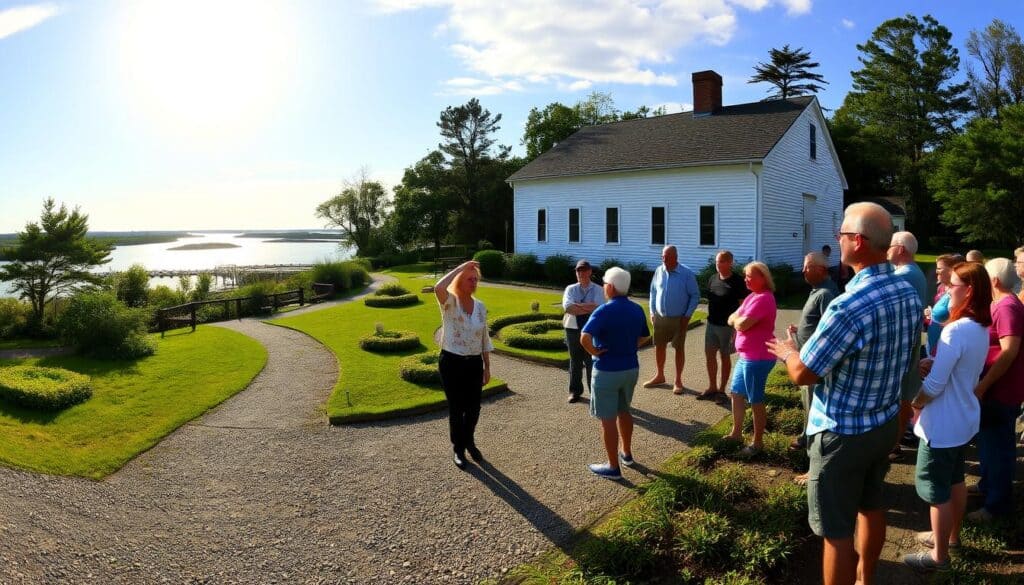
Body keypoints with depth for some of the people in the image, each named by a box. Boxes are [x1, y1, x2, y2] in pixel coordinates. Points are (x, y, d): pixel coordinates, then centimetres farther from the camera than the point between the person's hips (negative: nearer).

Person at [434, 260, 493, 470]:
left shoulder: (480, 307, 5)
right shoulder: (449, 302, -10)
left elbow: (484, 339, 10)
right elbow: (438, 288, -35)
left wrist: (487, 367, 9)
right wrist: (459, 268, -24)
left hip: (474, 363, 4)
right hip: (452, 363, -4)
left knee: (474, 407, 13)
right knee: (456, 408, 7)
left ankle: (469, 441, 40)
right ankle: (458, 448, 28)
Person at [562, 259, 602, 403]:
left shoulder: (597, 289, 1)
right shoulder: (570, 289, 5)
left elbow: (597, 307, -15)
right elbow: (567, 307, -13)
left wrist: (577, 305, -13)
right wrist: (588, 308, -16)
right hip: (573, 329, 2)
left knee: (592, 362, 4)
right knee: (575, 362, 11)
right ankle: (574, 391, 22)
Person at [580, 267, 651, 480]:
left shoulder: (604, 311, -21)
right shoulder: (637, 310, 2)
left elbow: (584, 338, -32)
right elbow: (644, 337, 15)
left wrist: (594, 352, -16)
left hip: (607, 371, -7)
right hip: (631, 368, 7)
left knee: (608, 419, 5)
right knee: (624, 411, 25)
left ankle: (613, 467, 13)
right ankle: (626, 453, 39)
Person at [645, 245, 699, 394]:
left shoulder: (687, 274, -11)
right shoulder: (659, 271, 0)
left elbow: (695, 296, -7)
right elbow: (653, 292, 10)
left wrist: (687, 316, -11)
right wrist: (652, 312, 5)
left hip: (678, 319, -4)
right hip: (660, 317, 4)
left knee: (679, 348, 5)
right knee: (659, 346, 13)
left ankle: (678, 380, 16)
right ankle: (659, 376, 30)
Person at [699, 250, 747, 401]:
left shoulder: (737, 281, -12)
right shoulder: (712, 279, 5)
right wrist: (710, 318, 12)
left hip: (727, 326, -6)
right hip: (711, 324, 6)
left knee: (725, 357, 6)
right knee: (709, 355, 9)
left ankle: (721, 390, 18)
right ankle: (712, 387, 22)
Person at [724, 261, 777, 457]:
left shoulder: (763, 298, -19)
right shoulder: (752, 296, 14)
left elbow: (742, 325, -24)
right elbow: (732, 320, 11)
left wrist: (738, 318, -3)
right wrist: (740, 318, -10)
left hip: (758, 358, -10)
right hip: (746, 356, 10)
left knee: (755, 401, 0)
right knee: (736, 393, 19)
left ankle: (758, 443, 13)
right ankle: (736, 433, 32)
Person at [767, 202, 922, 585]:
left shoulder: (850, 306, -29)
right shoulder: (909, 294, -2)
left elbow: (802, 375, -21)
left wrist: (788, 351, 0)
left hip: (842, 433, -9)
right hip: (885, 423, 9)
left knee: (837, 531, 5)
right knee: (872, 507, 25)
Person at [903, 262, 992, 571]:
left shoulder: (956, 330, -27)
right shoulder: (981, 328, 3)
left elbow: (934, 386, -26)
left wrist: (914, 403, -8)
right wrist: (933, 364, -2)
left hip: (943, 424, -9)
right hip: (964, 418, 9)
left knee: (935, 489, 5)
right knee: (955, 481, 24)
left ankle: (939, 555, 19)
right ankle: (951, 535, 42)